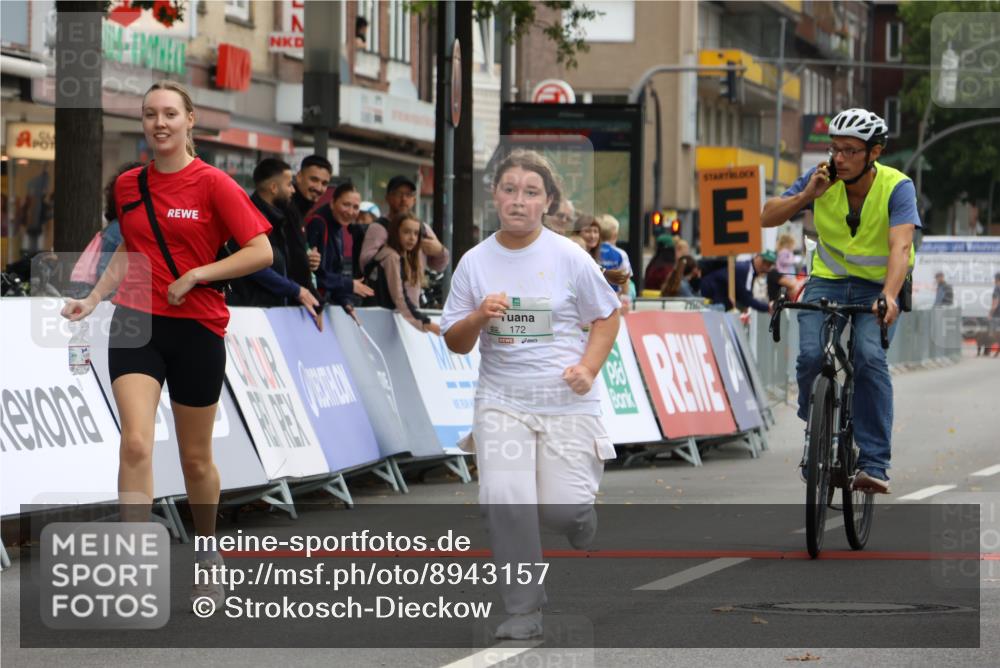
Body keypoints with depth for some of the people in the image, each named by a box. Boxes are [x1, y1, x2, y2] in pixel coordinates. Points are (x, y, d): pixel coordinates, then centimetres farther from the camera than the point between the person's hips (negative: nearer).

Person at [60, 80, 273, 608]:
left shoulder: (213, 184, -6)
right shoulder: (128, 185, 7)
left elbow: (261, 252, -10)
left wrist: (194, 275, -15)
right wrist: (94, 296, 11)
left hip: (197, 329, -2)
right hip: (136, 325, 2)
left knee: (195, 458, 10)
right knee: (136, 442, -17)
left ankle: (207, 555, 34)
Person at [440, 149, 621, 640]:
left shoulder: (568, 257, -2)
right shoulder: (475, 262, 3)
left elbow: (607, 316, 8)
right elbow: (455, 343, 8)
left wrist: (588, 366, -7)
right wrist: (479, 317, -13)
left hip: (566, 402, -1)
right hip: (501, 401, 1)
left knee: (564, 507, -8)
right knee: (505, 500, -18)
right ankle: (523, 612, -5)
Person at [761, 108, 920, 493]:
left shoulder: (896, 187, -19)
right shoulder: (823, 179, -10)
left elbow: (901, 247, -33)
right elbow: (767, 218, -7)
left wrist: (889, 296, -50)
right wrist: (807, 196, -25)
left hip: (878, 289, -2)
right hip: (827, 283, 2)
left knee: (869, 357, -28)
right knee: (811, 356, -22)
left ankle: (874, 464, -23)